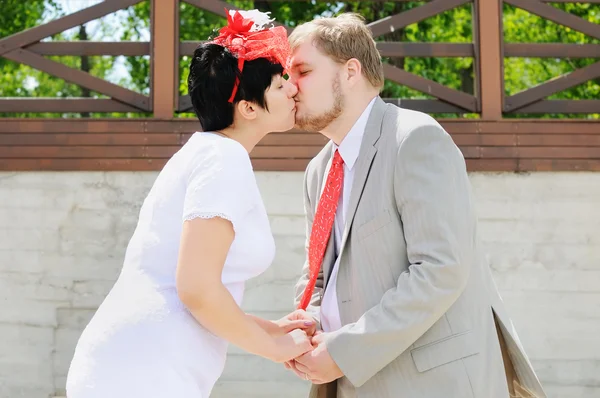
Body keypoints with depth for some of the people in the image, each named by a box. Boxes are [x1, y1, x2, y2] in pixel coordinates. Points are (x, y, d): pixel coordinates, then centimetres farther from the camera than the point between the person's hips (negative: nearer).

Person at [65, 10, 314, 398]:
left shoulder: (204, 151, 16)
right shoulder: (226, 159, -11)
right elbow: (196, 287, -20)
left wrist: (270, 328, 18)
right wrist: (275, 347, -6)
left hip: (132, 364, 9)